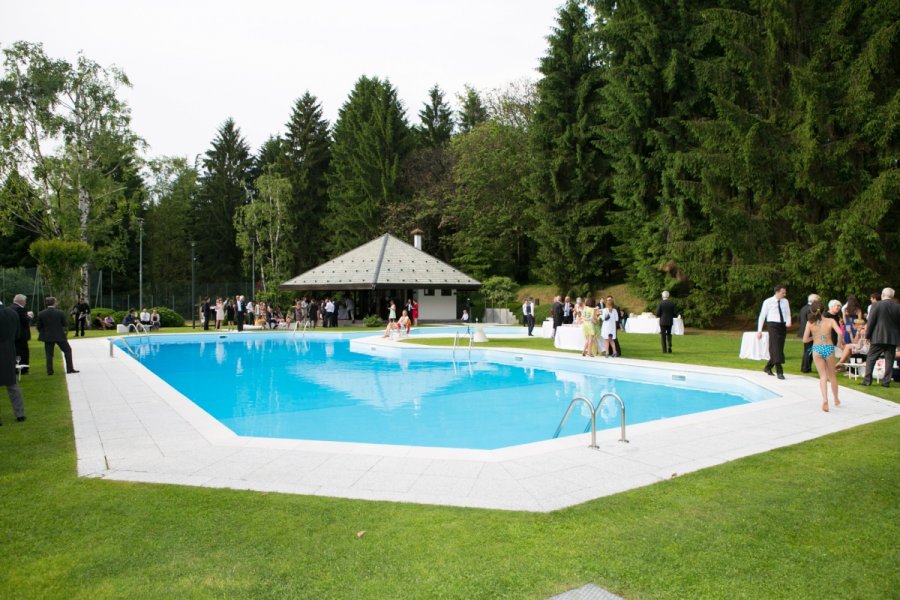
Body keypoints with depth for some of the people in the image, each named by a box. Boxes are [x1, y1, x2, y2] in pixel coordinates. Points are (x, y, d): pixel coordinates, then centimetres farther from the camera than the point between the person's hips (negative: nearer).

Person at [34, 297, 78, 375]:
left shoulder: (41, 314, -4)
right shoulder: (60, 313, -9)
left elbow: (38, 326, 0)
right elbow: (65, 325, -3)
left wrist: (43, 334, 16)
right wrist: (66, 333, 13)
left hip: (47, 337, 2)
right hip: (60, 336, -2)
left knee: (49, 354, 9)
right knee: (67, 350, 11)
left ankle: (49, 371, 8)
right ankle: (70, 369, 9)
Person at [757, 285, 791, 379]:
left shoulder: (785, 301, 8)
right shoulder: (768, 302, -4)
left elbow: (788, 314, 12)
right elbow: (762, 316, -1)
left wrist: (789, 322, -12)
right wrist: (759, 330, -4)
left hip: (783, 326, 5)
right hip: (773, 325, -5)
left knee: (779, 349, 10)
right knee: (776, 348, -13)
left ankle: (768, 368, 27)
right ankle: (779, 371, -13)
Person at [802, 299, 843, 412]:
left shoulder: (810, 323, -3)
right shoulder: (830, 321, -3)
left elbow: (805, 340, -5)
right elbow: (840, 332, -15)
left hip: (817, 349, -1)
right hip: (829, 348, 1)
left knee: (823, 376, 5)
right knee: (832, 375, 18)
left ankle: (825, 399, -15)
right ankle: (836, 400, 32)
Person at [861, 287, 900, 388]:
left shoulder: (877, 305, -7)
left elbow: (870, 322, -7)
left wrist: (867, 335, 1)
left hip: (878, 337, -3)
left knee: (871, 359, 4)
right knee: (889, 360, 8)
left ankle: (867, 380, 0)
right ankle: (886, 381, 7)